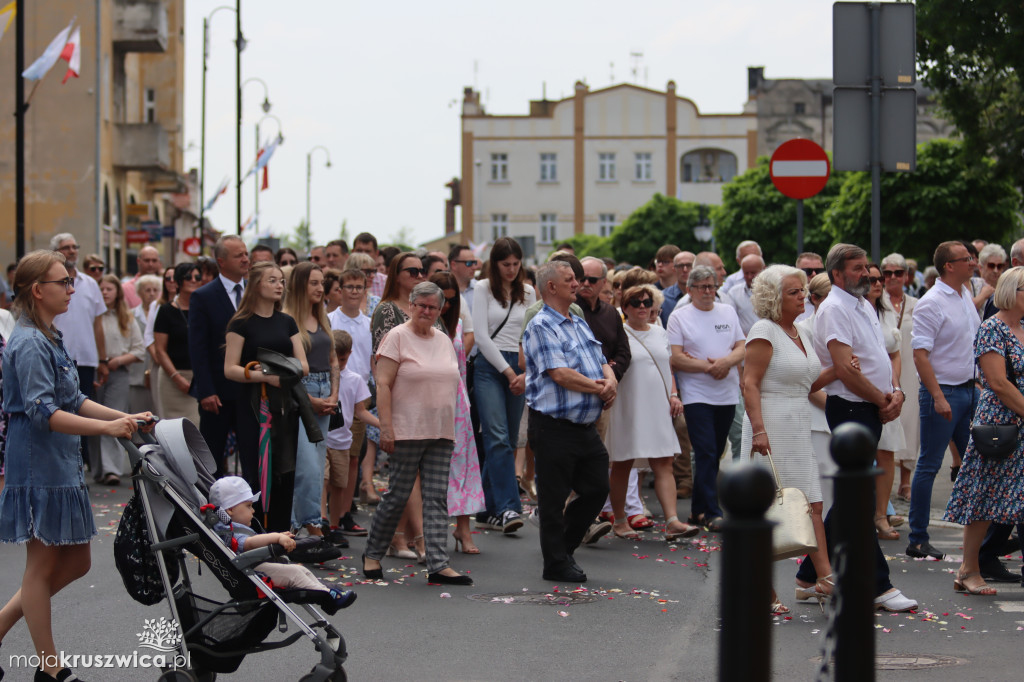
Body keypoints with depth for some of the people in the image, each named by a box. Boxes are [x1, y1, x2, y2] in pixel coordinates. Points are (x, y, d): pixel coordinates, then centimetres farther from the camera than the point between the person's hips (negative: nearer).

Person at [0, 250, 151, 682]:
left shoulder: (50, 338, 14)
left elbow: (73, 402, 18)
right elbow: (43, 413, -24)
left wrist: (126, 418, 8)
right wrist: (107, 428, -29)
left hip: (61, 464, 10)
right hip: (38, 464, -10)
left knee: (74, 563, 13)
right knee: (42, 567, 0)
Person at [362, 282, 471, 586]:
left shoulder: (444, 341, 15)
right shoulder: (397, 337, -4)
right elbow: (383, 384, -10)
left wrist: (450, 428, 14)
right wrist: (386, 428, -16)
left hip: (441, 434, 6)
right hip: (407, 432, -6)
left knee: (437, 499, 0)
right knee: (398, 495, 0)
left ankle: (438, 565, -3)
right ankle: (372, 554, 17)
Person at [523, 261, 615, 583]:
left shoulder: (580, 324, 18)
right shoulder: (541, 326, -10)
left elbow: (602, 363, 16)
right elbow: (560, 374, -19)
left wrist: (610, 381, -7)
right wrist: (597, 387, -10)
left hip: (586, 426, 8)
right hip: (554, 427, -8)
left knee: (597, 488, 11)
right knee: (554, 499, 2)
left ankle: (564, 546, 27)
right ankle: (556, 563, 12)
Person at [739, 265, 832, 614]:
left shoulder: (800, 333, 16)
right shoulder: (764, 331, -10)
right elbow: (749, 384, -16)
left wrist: (836, 372, 5)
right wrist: (758, 429, -26)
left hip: (799, 430, 8)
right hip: (771, 429, -8)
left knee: (812, 505, 2)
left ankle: (824, 579, 0)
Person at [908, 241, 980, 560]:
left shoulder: (966, 296, 11)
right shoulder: (931, 303, -15)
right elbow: (920, 354, -19)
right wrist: (938, 397, -24)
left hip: (969, 389, 8)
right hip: (942, 391, -8)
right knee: (929, 465, -3)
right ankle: (918, 540, 2)